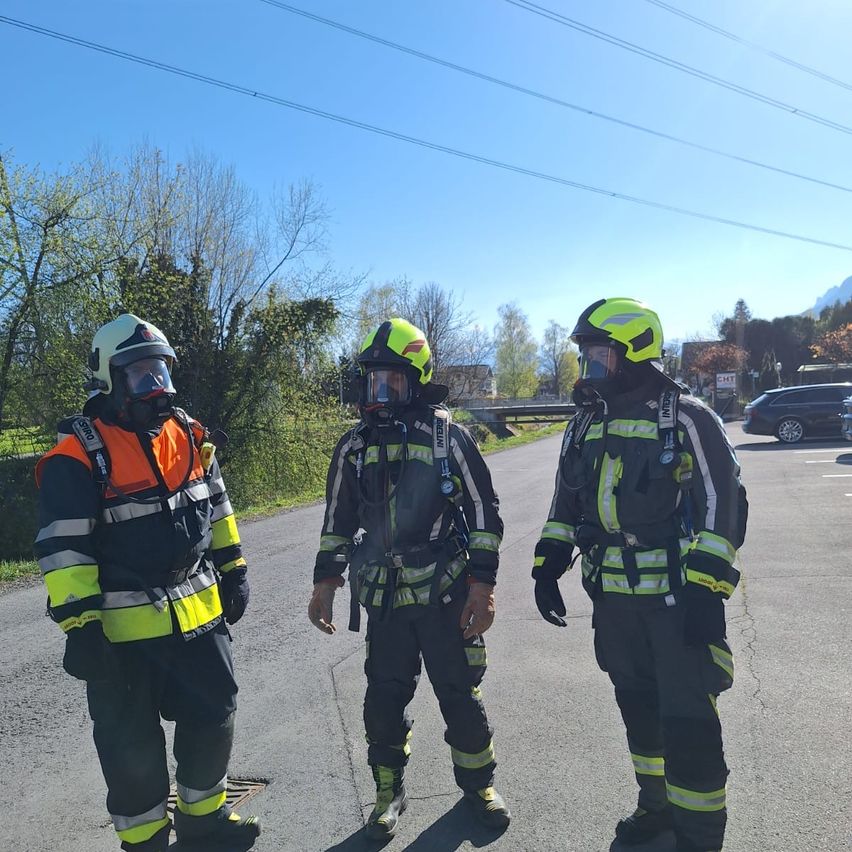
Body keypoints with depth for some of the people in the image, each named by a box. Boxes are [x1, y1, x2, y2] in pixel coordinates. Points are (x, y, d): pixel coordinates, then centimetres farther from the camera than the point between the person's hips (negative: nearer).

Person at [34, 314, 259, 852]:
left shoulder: (189, 436, 5)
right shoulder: (79, 456, -14)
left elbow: (217, 510, 14)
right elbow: (63, 549, -16)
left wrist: (233, 572, 14)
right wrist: (79, 626, -18)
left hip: (199, 613, 6)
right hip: (124, 629, -6)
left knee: (214, 718, 18)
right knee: (134, 747, 11)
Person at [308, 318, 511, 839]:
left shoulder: (448, 437, -7)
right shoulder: (355, 447, 4)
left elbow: (484, 512, -5)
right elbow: (338, 521, 12)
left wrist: (483, 585, -9)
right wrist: (325, 582, 9)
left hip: (447, 595, -3)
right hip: (384, 599, 3)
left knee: (460, 696, 10)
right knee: (384, 701, 10)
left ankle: (479, 783, 35)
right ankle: (389, 792, 33)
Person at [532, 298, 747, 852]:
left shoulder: (686, 418, -10)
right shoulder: (586, 424, 9)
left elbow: (724, 504, -12)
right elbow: (566, 503, 16)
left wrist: (706, 589, -18)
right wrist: (548, 566, 8)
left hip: (678, 596, -6)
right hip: (613, 597, 6)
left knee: (688, 721, 0)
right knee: (639, 708, 19)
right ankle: (658, 805, 39)